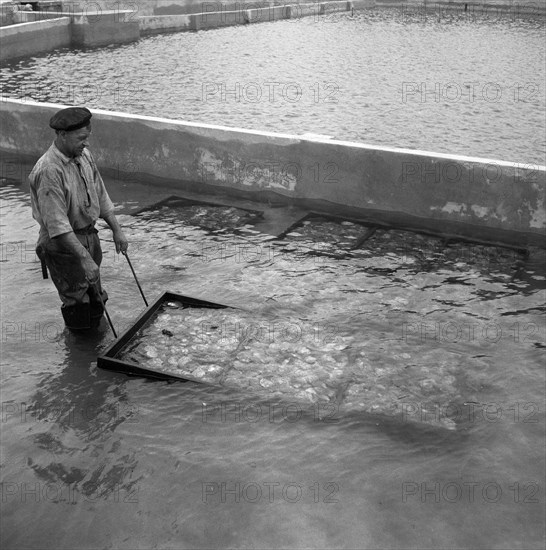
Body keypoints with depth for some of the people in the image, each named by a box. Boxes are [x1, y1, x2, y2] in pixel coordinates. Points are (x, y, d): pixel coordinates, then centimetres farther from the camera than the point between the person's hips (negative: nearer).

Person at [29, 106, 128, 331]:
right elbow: (57, 225, -29)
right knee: (78, 305, 1)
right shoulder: (48, 171, -26)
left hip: (89, 234, 8)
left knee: (96, 300, 19)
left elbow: (100, 196, 13)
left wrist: (117, 230, 11)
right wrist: (84, 259, -31)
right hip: (62, 244, -8)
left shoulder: (84, 156, 1)